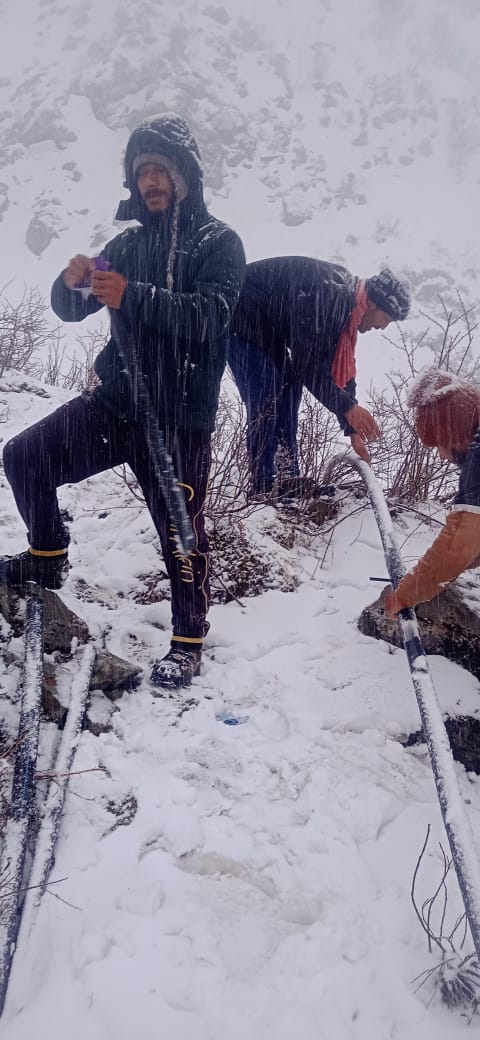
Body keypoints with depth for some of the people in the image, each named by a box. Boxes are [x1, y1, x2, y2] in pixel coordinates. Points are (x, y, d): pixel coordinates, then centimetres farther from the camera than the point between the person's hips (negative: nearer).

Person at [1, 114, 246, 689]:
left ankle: (188, 641, 16)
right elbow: (70, 309, 11)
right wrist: (72, 282, -13)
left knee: (179, 532, -4)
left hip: (179, 415, -5)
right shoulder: (130, 242, 14)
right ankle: (47, 560, 24)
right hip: (114, 402, 6)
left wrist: (133, 297, -31)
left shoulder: (218, 241, -1)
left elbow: (211, 315, -20)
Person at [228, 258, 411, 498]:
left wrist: (353, 429, 4)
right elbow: (307, 361, -30)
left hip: (265, 326, 10)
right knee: (266, 401, -16)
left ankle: (289, 480, 11)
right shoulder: (323, 294, -30)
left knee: (289, 388, 6)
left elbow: (341, 366, 5)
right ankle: (263, 488, -9)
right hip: (238, 318, -10)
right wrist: (348, 407, -27)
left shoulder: (345, 300, 2)